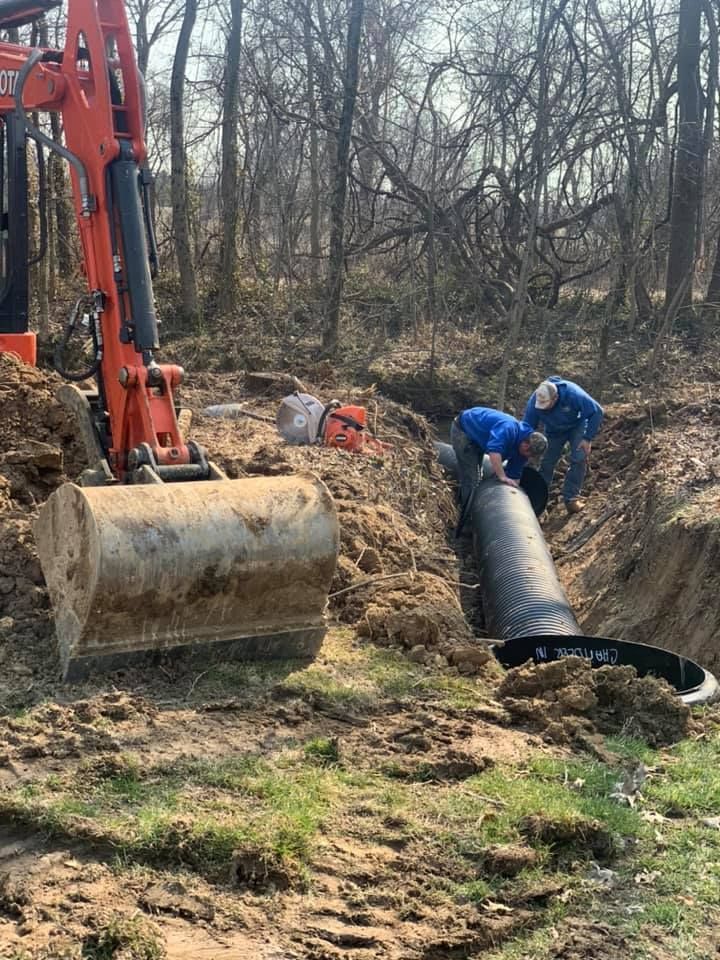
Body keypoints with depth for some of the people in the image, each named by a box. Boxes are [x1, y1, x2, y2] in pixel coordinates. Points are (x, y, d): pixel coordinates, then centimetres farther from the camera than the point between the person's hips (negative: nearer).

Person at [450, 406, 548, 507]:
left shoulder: (522, 448, -8)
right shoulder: (508, 429, -36)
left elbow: (514, 475, -2)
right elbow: (494, 450, -50)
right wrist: (502, 477, -49)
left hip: (476, 434, 9)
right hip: (462, 429, -9)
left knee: (476, 474, 14)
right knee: (470, 476, -14)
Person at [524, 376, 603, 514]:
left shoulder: (573, 394, -41)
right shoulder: (534, 402, -32)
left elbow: (597, 412, -29)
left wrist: (588, 438, -28)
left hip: (577, 426, -2)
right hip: (554, 430, 2)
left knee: (579, 459, -17)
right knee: (547, 462, -3)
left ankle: (571, 498, -10)